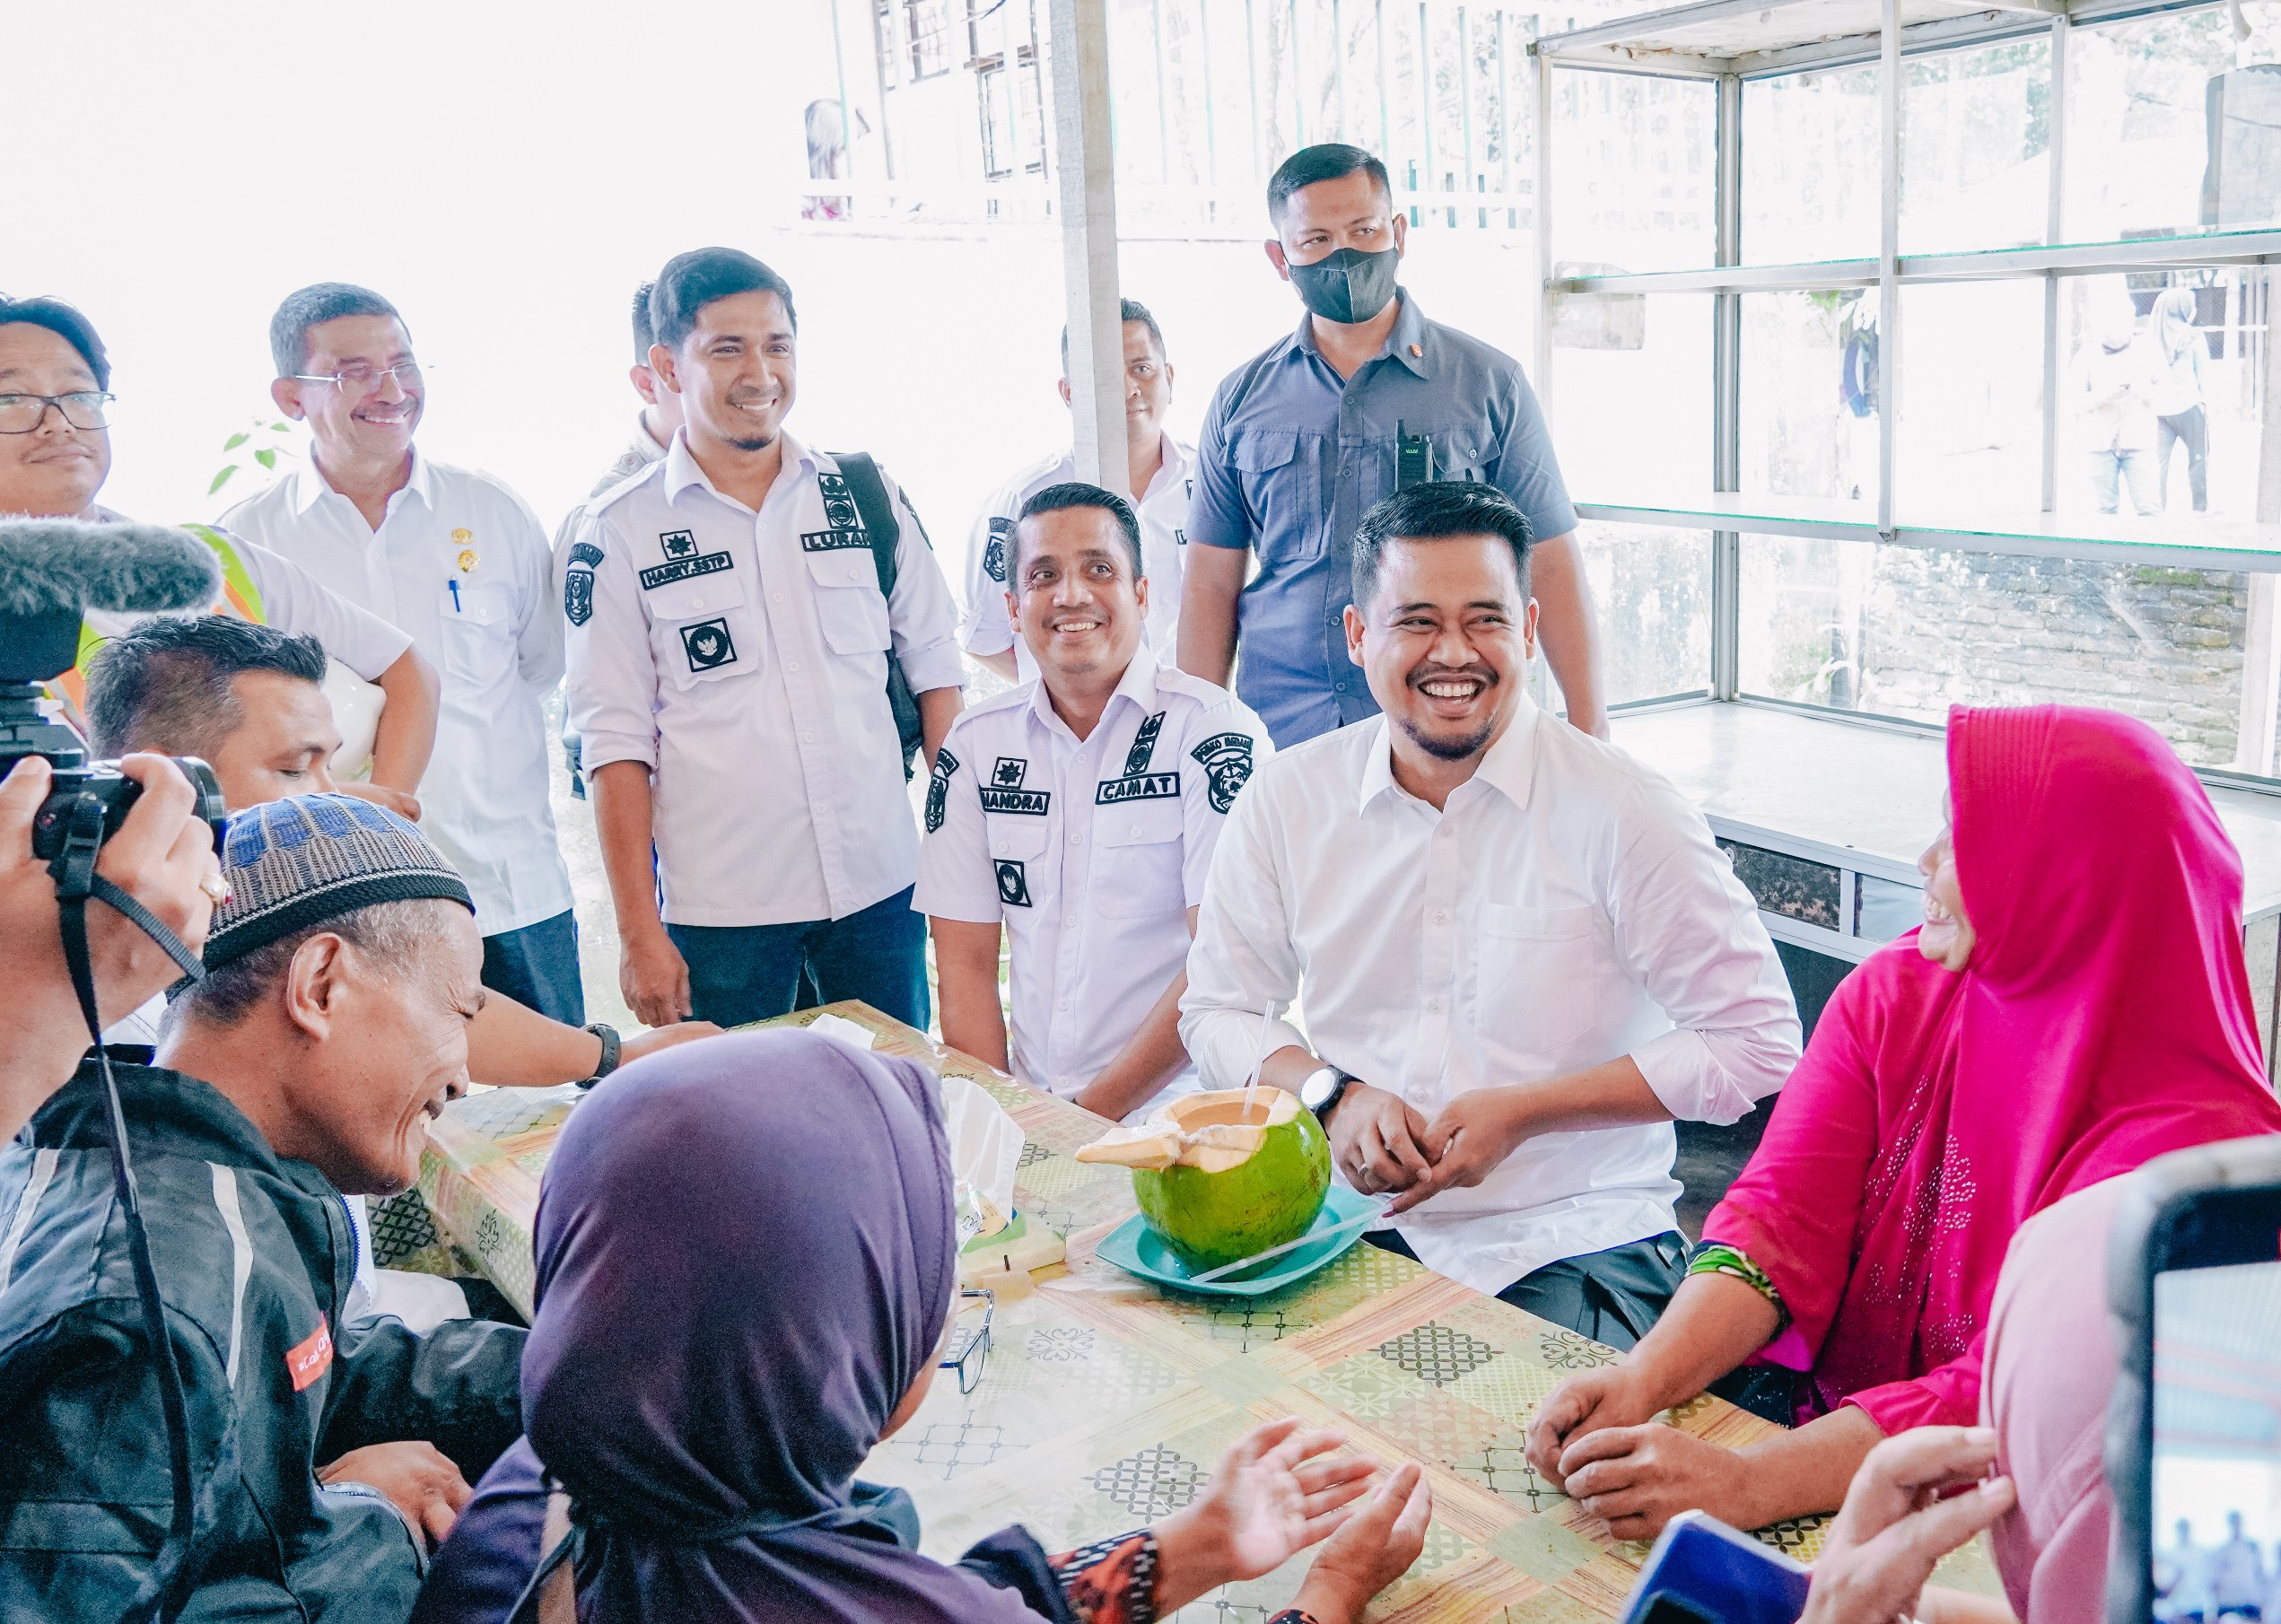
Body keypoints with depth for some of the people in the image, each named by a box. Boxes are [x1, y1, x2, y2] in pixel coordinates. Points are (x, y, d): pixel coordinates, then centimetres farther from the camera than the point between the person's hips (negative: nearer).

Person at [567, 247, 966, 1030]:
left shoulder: (867, 494, 5)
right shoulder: (623, 532, -3)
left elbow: (935, 668, 11)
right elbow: (616, 741, -3)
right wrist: (639, 931, -6)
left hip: (881, 887, 2)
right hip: (719, 909, -2)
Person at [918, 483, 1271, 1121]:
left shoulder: (1216, 732, -5)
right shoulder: (975, 745, 8)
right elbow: (966, 962, 7)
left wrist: (1096, 1109, -12)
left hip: (1174, 1103, -3)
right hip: (1027, 1107, 4)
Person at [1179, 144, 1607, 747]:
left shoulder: (1489, 382, 1)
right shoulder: (1240, 401, 6)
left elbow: (1552, 566, 0)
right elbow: (1210, 585, 6)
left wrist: (1590, 729, -6)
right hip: (1281, 738, 2)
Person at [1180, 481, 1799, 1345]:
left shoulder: (1623, 812, -8)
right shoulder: (1286, 801, 3)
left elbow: (1757, 1042, -6)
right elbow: (1218, 1010, 13)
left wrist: (1524, 1111, -12)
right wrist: (1333, 1095, -8)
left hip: (1571, 1245, -3)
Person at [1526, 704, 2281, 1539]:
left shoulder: (2200, 1134, -19)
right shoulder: (1893, 994, -1)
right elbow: (1783, 1215, -8)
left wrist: (1742, 1485, -36)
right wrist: (1644, 1377, -26)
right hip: (1826, 1417, 5)